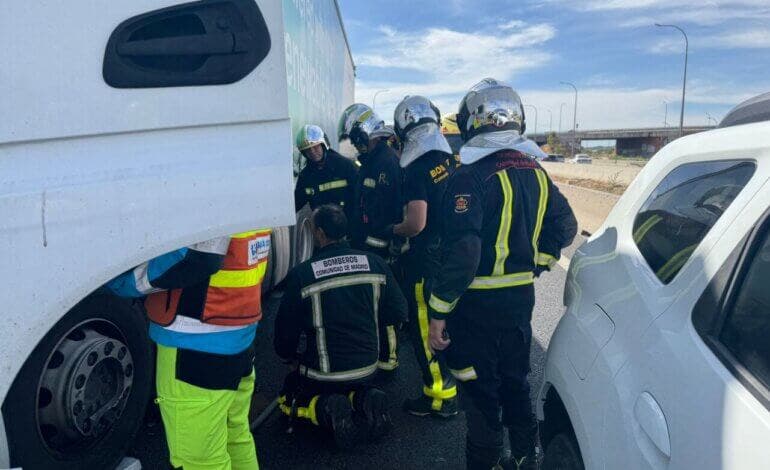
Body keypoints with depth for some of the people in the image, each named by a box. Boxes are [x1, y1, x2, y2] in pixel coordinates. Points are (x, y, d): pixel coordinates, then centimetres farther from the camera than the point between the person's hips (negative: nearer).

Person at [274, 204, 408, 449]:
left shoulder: (300, 275, -18)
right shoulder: (375, 264, -9)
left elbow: (286, 328, -7)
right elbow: (398, 312, -1)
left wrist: (286, 352, 16)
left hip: (324, 374, -3)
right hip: (368, 368, 4)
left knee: (288, 397, 25)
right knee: (353, 387, 36)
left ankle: (327, 409, -6)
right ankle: (363, 398, 1)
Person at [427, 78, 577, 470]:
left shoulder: (471, 177, -20)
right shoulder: (535, 173, 4)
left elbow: (461, 253, -26)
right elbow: (565, 226, 13)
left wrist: (438, 313, -20)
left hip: (479, 303, -7)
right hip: (522, 295, 7)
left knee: (480, 391, 8)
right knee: (515, 380, 23)